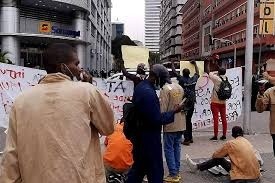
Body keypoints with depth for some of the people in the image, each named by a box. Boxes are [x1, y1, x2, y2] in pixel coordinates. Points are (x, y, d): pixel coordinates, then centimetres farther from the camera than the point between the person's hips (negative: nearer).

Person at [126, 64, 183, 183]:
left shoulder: (140, 86, 6)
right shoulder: (149, 92, -25)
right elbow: (157, 119, -24)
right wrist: (173, 112, -12)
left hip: (141, 136, 10)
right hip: (149, 139, -10)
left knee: (139, 167, 21)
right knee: (155, 171, 4)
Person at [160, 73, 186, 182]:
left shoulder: (165, 89, -13)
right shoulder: (179, 87, 8)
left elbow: (162, 108, -16)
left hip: (170, 124, -7)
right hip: (180, 123, 7)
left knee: (169, 149, 0)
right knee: (177, 147, 15)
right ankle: (176, 172, 21)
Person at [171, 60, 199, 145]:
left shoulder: (182, 79, -14)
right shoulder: (193, 79, 0)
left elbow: (174, 71, -5)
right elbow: (197, 73, 21)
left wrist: (172, 63, 10)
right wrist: (195, 64, 33)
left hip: (184, 104, -5)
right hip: (192, 103, 6)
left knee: (185, 121, -1)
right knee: (189, 120, 18)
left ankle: (187, 139, -4)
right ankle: (190, 137, 26)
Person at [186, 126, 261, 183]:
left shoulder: (230, 143, -7)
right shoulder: (247, 142, 12)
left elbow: (215, 155, 6)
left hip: (244, 177, -6)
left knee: (219, 158, 7)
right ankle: (197, 166, 29)